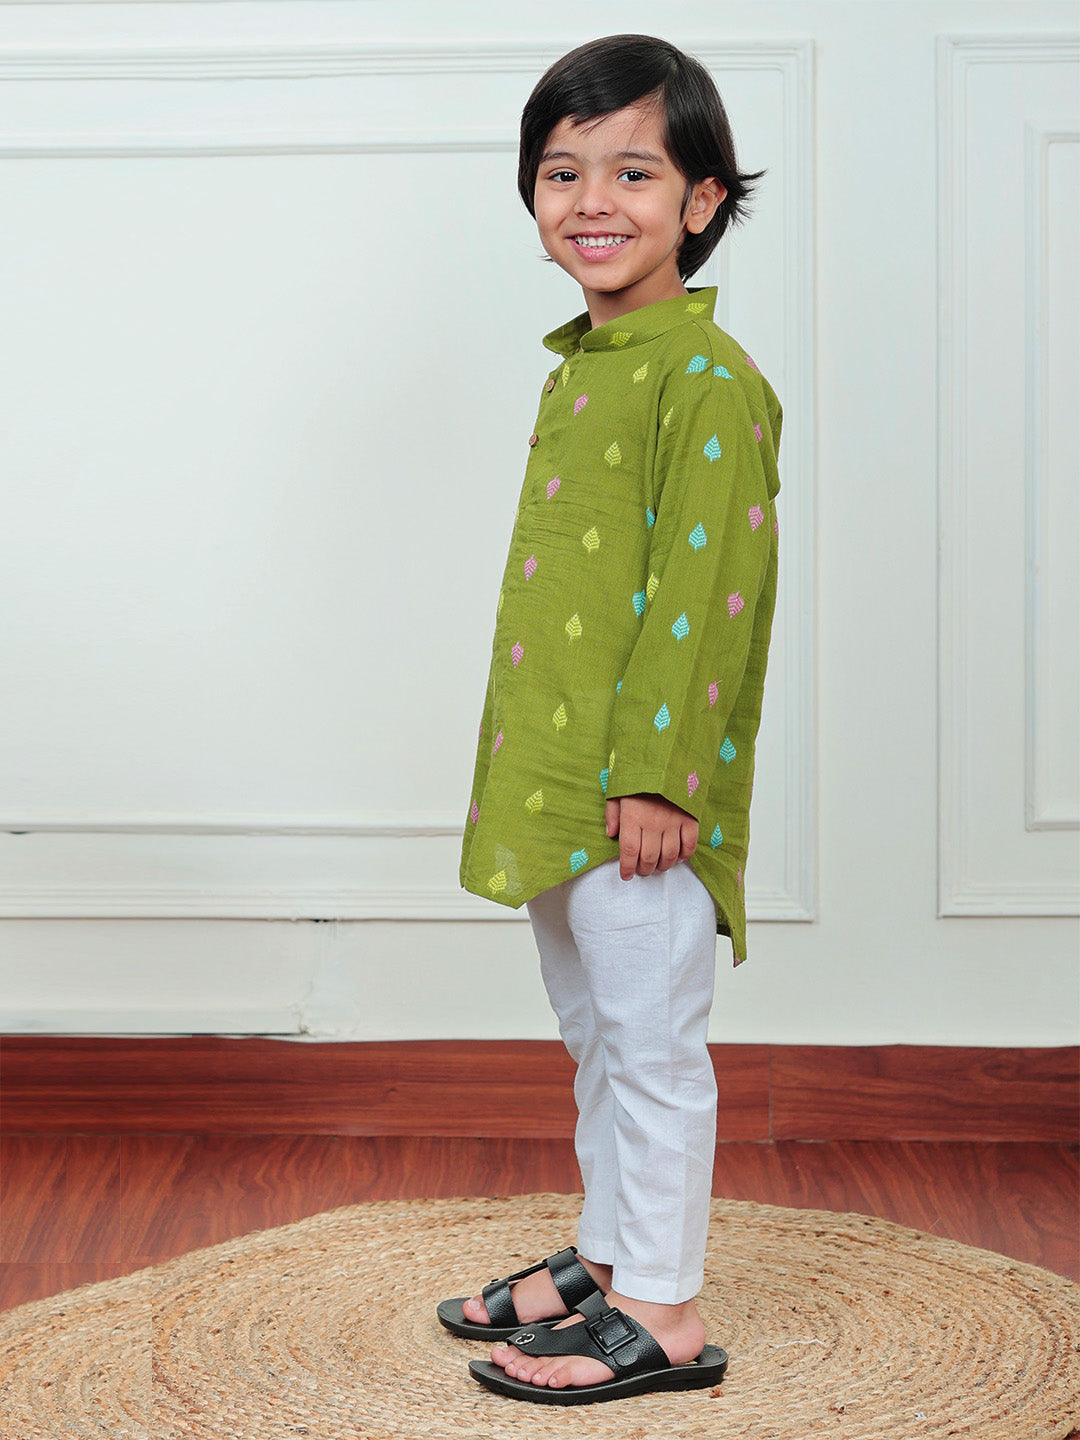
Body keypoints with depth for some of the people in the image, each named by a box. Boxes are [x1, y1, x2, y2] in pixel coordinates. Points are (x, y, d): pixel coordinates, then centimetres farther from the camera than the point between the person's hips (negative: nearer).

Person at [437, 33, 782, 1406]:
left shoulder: (708, 381, -14)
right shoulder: (576, 370, 14)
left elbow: (704, 598, -19)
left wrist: (653, 777, -21)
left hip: (642, 792, -9)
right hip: (554, 781, 9)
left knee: (651, 1040, 1)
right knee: (593, 1034, 19)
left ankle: (663, 1310, 14)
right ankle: (603, 1255, 34)